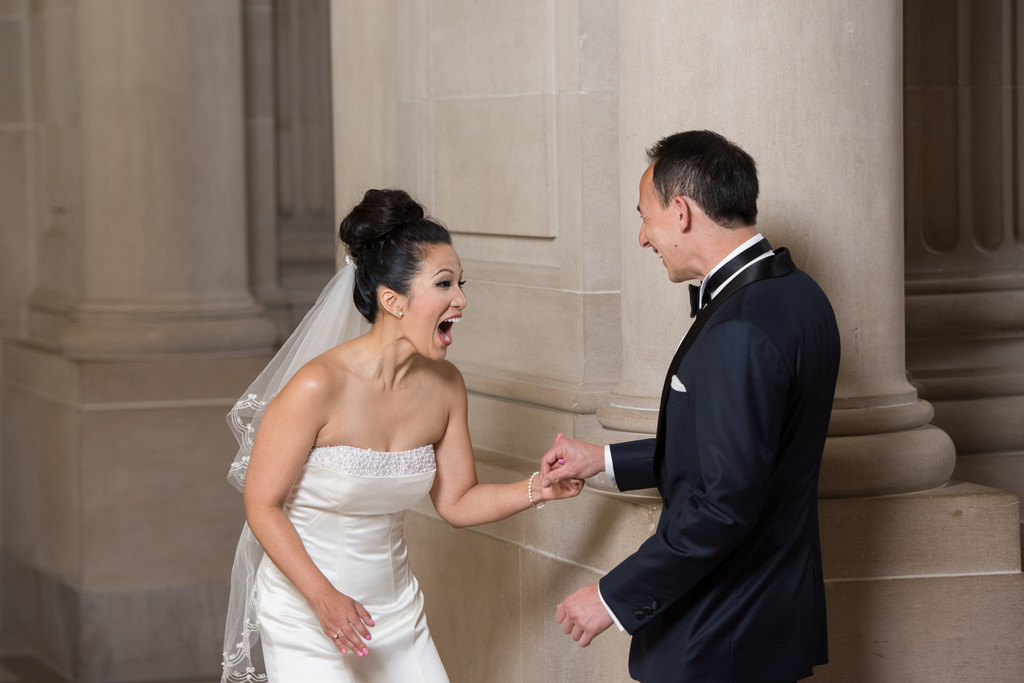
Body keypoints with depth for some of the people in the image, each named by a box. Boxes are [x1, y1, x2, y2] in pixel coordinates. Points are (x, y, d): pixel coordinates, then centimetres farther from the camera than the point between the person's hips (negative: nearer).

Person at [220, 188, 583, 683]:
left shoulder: (444, 386, -4)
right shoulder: (318, 386, -22)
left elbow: (457, 503, 6)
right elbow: (262, 506, -16)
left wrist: (538, 489, -10)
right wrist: (324, 597, -23)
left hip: (395, 610, 6)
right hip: (306, 617, -5)